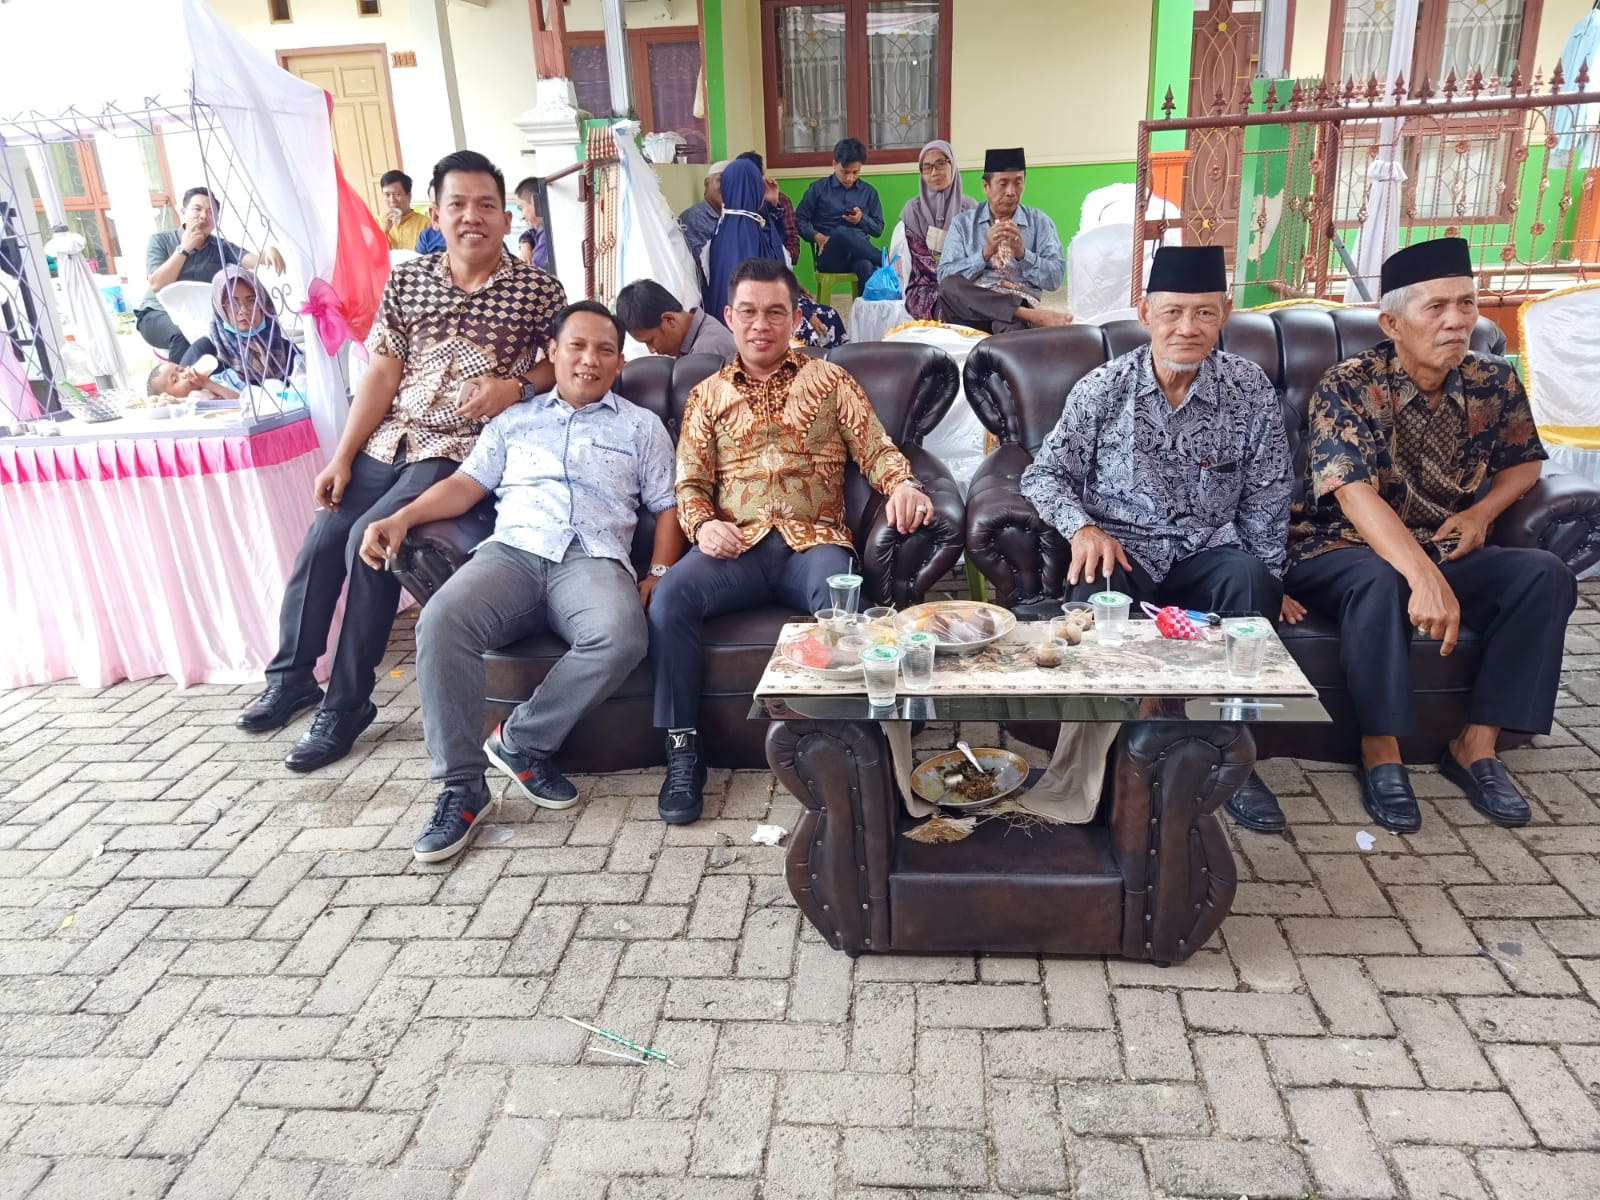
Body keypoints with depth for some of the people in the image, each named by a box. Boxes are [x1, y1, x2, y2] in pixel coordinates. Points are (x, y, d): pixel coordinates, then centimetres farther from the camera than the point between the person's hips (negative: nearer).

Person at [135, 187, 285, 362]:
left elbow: (250, 259, -15)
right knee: (184, 334, -35)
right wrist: (184, 249, -13)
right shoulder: (160, 240, 1)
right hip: (158, 315, -2)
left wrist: (267, 252, -40)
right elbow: (157, 285, -12)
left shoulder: (221, 246, 6)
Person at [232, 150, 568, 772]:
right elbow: (381, 375, 6)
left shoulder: (537, 290, 0)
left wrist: (516, 386, -15)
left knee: (369, 541, -21)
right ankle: (289, 678, 23)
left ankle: (345, 704, -4)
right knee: (320, 542, -4)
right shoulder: (405, 281, 9)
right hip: (387, 441, 5)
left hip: (459, 451, -4)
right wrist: (341, 457, 0)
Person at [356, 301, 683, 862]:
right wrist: (402, 517, 0)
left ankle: (520, 739, -13)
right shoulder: (514, 418, 27)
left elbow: (668, 507, 15)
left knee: (622, 637, -36)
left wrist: (658, 575, -2)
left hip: (593, 560, -1)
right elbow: (467, 483, 18)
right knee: (440, 622, -31)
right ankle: (461, 784, -20)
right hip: (511, 551, 1)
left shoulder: (642, 426, 22)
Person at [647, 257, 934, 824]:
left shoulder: (829, 380, 17)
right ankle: (683, 752, -18)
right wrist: (703, 525, -10)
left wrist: (903, 483, -17)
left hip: (813, 540, -1)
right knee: (669, 596, -29)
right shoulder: (707, 395, 20)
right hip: (737, 547, 2)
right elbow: (690, 483, 13)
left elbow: (876, 450, 7)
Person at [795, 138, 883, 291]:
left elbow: (878, 229, 17)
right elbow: (799, 220, 9)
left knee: (867, 266, -38)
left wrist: (862, 219, -3)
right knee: (841, 232, -38)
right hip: (830, 255, -2)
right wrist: (817, 236, -9)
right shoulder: (818, 189, 10)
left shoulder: (869, 192, 18)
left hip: (860, 253, 2)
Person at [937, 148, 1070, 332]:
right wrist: (985, 253, -11)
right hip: (973, 306, 4)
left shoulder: (1040, 222, 13)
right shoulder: (962, 222, 13)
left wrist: (1022, 253, -13)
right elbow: (945, 278, 1)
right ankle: (1034, 314, -33)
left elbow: (1055, 278, 2)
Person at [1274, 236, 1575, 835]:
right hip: (1340, 552, -5)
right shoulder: (1348, 385, -16)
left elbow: (1523, 461, 19)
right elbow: (1356, 494, -29)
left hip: (1445, 552, 6)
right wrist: (1425, 578, -42)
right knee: (1380, 582, -37)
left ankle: (1476, 745, -12)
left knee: (1546, 575, -18)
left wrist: (1482, 512, -4)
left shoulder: (1493, 381, 1)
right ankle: (1380, 751, -22)